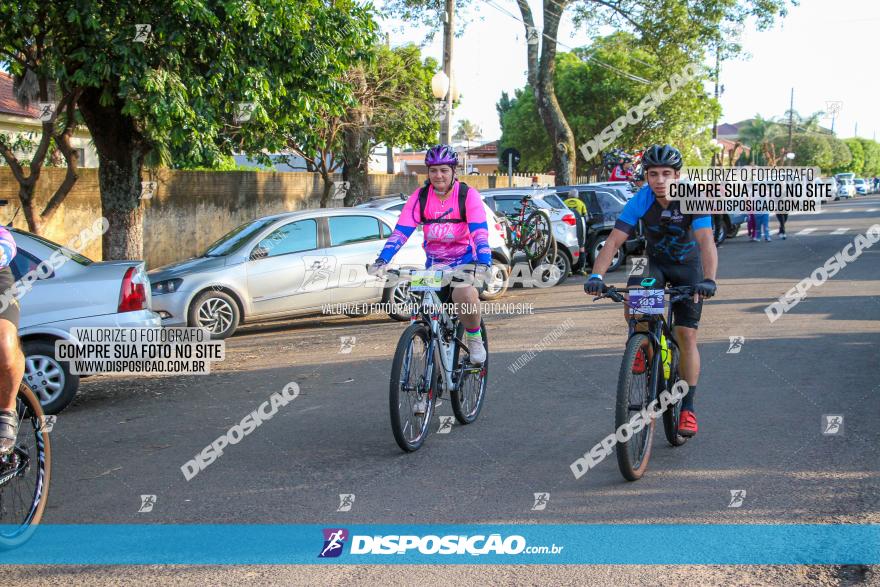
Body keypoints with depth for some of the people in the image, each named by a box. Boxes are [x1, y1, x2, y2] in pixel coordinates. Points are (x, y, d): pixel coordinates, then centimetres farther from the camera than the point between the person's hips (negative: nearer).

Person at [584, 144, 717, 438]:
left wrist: (709, 280, -56)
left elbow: (706, 242, -39)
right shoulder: (640, 201, -23)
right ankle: (645, 347, 2)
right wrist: (596, 275, -44)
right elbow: (614, 240, -28)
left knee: (687, 336, -7)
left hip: (688, 266, -1)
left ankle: (688, 408, 4)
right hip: (655, 264, 1)